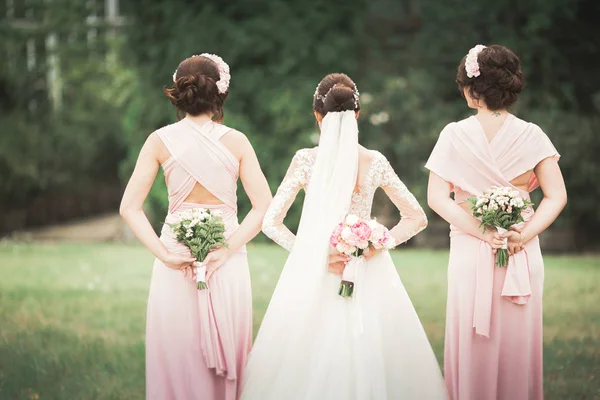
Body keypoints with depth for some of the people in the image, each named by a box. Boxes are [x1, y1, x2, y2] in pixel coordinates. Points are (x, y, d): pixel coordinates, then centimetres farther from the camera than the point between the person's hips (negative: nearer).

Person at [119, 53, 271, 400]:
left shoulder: (160, 141, -2)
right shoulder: (236, 141, -3)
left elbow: (130, 208, -6)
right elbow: (264, 207, -8)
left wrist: (164, 254, -10)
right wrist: (227, 250, -11)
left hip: (176, 260, 0)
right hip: (228, 261, 0)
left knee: (176, 357, 9)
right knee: (225, 359, 10)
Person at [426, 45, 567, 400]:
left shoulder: (455, 135, -4)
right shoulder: (532, 136, -2)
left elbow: (437, 198, -9)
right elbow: (557, 197, -8)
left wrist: (483, 233, -12)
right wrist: (522, 236, -12)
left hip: (470, 252, -1)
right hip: (524, 256, 1)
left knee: (473, 344, 8)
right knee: (517, 344, 10)